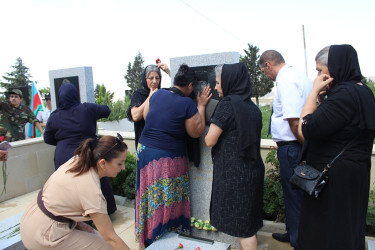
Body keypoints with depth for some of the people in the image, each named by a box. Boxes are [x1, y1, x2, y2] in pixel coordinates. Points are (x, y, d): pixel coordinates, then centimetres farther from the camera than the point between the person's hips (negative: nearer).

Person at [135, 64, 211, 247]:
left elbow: (145, 115, 15)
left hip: (145, 150, 6)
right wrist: (201, 106, 0)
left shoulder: (157, 94, 2)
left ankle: (147, 237, 36)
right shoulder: (187, 104, -15)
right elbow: (196, 132, -5)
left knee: (149, 195, 18)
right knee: (169, 200, 11)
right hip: (168, 158, -6)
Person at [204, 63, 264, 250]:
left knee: (243, 228, 6)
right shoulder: (252, 106, 8)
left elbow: (210, 141, -14)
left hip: (233, 174, -8)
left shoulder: (227, 103, -15)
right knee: (249, 222, 20)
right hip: (253, 170, 8)